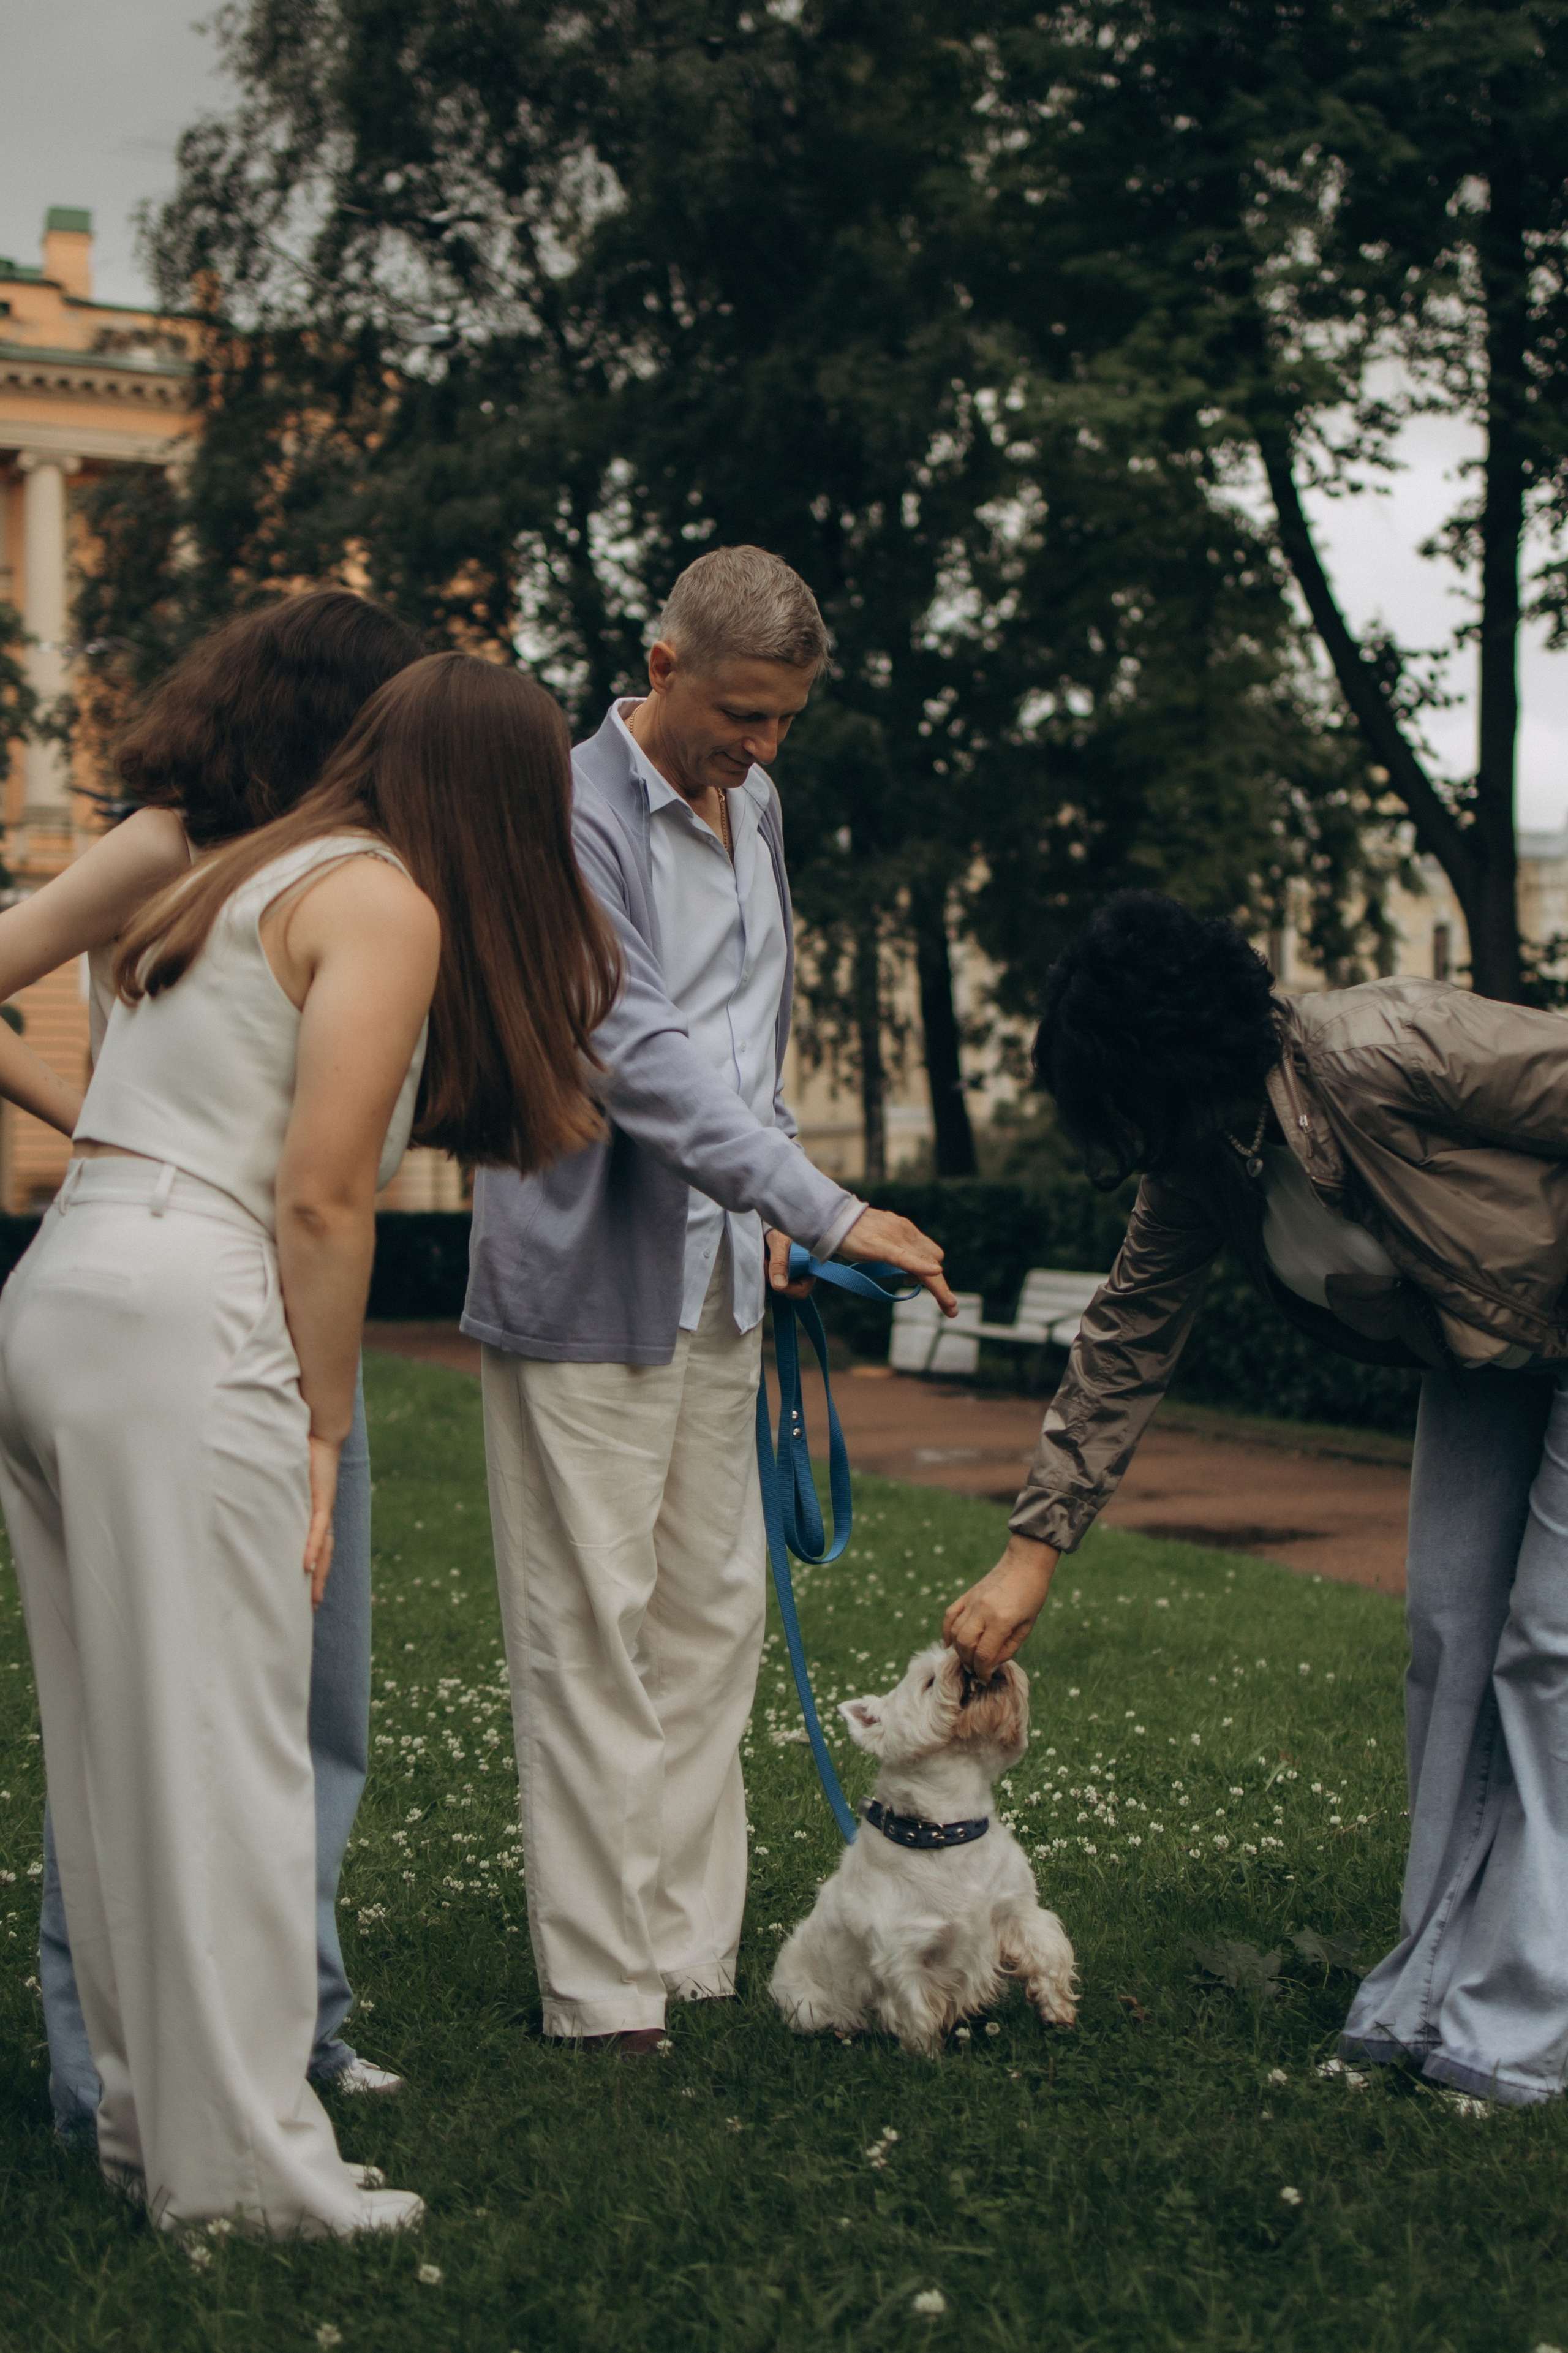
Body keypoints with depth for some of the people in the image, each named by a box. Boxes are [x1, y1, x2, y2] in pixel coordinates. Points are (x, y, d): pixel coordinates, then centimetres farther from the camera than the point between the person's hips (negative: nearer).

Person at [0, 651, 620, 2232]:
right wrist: (324, 1431, -4)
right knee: (222, 1751, -3)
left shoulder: (246, 877, 22)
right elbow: (321, 1201, -10)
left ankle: (143, 2117, 21)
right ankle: (240, 2160, 3)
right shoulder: (388, 904, -4)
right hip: (179, 1326, -9)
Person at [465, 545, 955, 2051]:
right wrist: (826, 1210, -27)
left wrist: (769, 1218, 13)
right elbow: (640, 1055, -24)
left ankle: (696, 1951, 19)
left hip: (712, 1277, 8)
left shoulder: (755, 808, 13)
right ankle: (602, 1987, 4)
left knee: (712, 1619, 10)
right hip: (586, 1283, -8)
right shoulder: (573, 814, -15)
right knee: (591, 1633, -3)